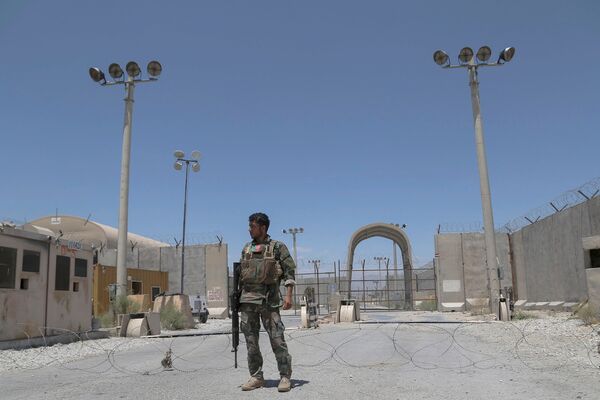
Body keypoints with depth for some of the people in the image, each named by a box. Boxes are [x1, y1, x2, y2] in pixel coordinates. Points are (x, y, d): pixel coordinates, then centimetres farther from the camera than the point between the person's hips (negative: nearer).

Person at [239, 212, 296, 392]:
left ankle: (285, 377, 5)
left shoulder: (278, 247, 1)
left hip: (268, 299, -5)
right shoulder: (246, 249, 16)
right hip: (247, 300, 5)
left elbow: (289, 271, -5)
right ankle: (256, 377, 16)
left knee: (277, 339, -4)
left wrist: (288, 295, -15)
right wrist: (237, 297, 14)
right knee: (251, 340, 7)